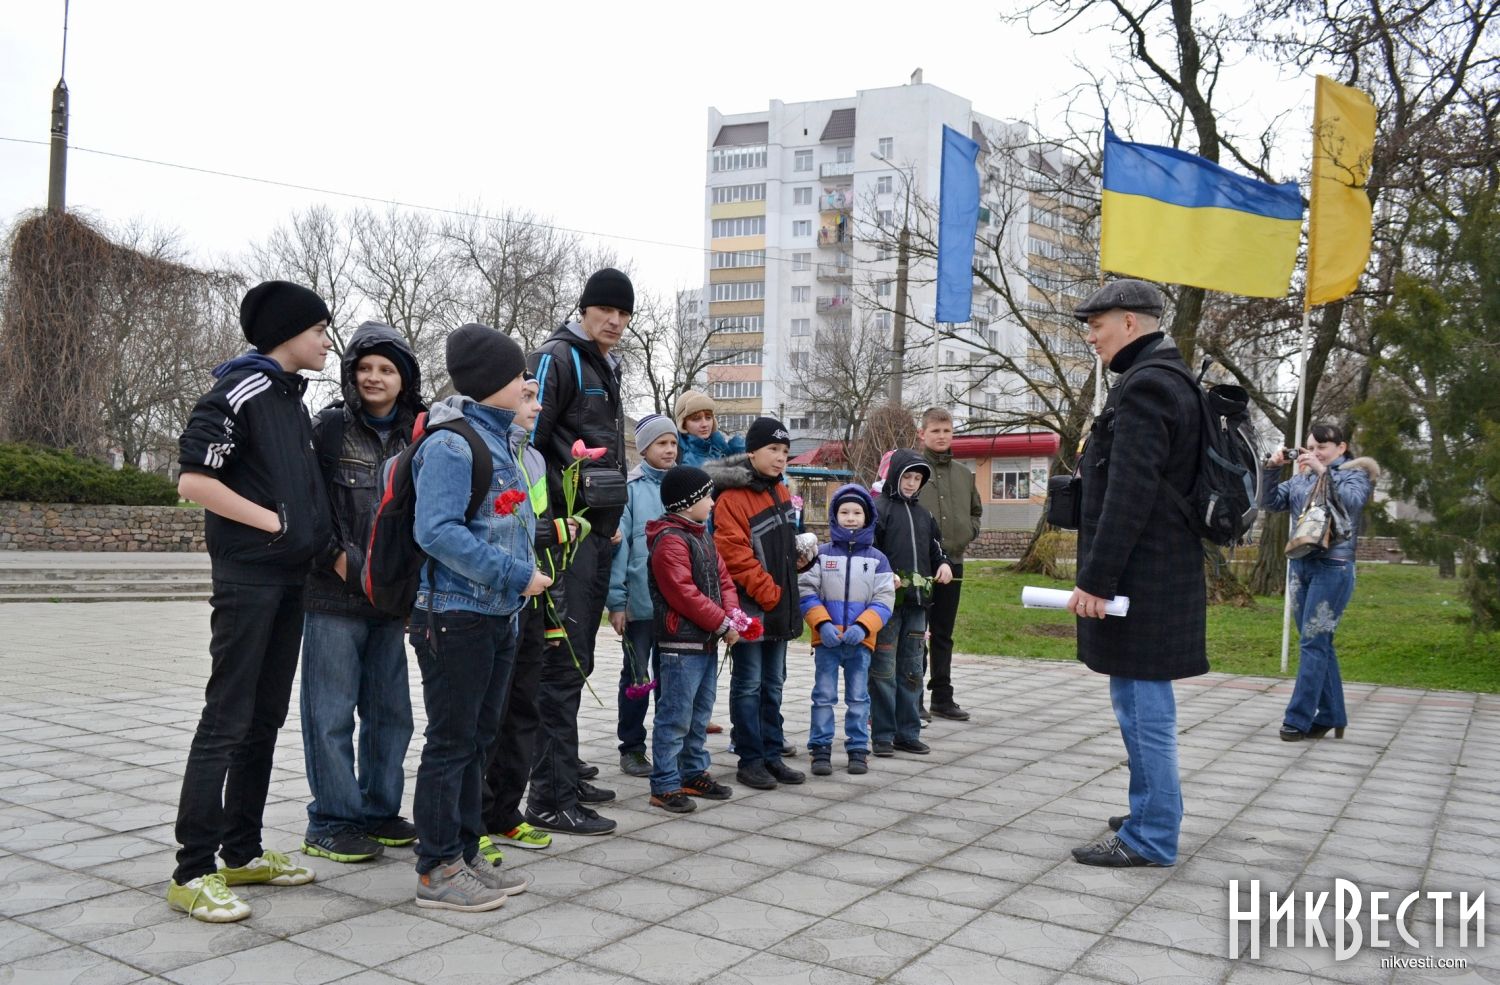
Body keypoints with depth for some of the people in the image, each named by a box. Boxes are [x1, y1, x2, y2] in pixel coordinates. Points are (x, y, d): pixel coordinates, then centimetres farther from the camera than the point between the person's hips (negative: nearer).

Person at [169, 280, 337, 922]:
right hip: (247, 576, -9)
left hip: (288, 579, 9)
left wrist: (323, 542, 12)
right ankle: (192, 872, 0)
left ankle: (242, 853, 21)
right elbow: (193, 481, -17)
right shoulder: (239, 392, -10)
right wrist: (274, 521, -16)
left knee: (265, 719, 12)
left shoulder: (291, 396, 17)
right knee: (227, 719, -7)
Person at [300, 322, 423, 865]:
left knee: (390, 711, 12)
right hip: (335, 596, -5)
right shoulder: (330, 426, -3)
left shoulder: (415, 436, 10)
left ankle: (379, 811, 25)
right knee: (332, 711, 0)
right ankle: (331, 821, 11)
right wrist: (339, 557, -14)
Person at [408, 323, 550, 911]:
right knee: (451, 742, -1)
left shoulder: (497, 439, 15)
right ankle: (437, 870, 9)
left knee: (478, 740, 15)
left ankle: (464, 856, 25)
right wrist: (515, 575, -22)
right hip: (456, 615, -9)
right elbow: (436, 530, -24)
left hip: (497, 617, 9)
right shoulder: (452, 443, -14)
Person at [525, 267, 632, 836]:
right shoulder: (556, 358, -8)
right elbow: (529, 441, -17)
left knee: (576, 661, 15)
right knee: (562, 662, -9)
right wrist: (556, 514, -18)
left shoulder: (607, 369, 19)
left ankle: (563, 772, 26)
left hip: (597, 534, 9)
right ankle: (551, 797, -5)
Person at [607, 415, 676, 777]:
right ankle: (632, 748, 19)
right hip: (641, 599, -4)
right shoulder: (630, 488, -6)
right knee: (637, 676, 8)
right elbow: (618, 543, -8)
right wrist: (616, 600, -12)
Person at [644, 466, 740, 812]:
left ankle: (695, 774, 29)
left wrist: (732, 613, -3)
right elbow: (684, 593, -22)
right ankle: (665, 786, 1)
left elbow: (722, 577, 15)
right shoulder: (669, 540, -16)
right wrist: (722, 624, -16)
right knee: (675, 716, -5)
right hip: (681, 643, -10)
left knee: (700, 713, 18)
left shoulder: (701, 535, 16)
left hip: (707, 641, 10)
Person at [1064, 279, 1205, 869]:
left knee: (1144, 707, -3)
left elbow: (1129, 497, -23)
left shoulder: (1144, 388, -16)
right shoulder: (1171, 381, 16)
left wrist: (1095, 580, -21)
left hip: (1139, 578, -11)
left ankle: (1151, 838, 6)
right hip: (1159, 575, 11)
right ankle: (1150, 814, 31)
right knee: (1138, 703, 19)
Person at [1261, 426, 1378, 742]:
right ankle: (1331, 716, 16)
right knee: (1319, 643, 9)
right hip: (1300, 564, 5)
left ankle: (1298, 718, -4)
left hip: (1333, 567, -5)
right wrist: (1272, 469, -4)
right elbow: (1269, 502, 8)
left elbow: (1353, 502, -17)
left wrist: (1324, 472, -24)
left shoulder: (1354, 473, 2)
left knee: (1313, 643, -7)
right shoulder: (1301, 478, 14)